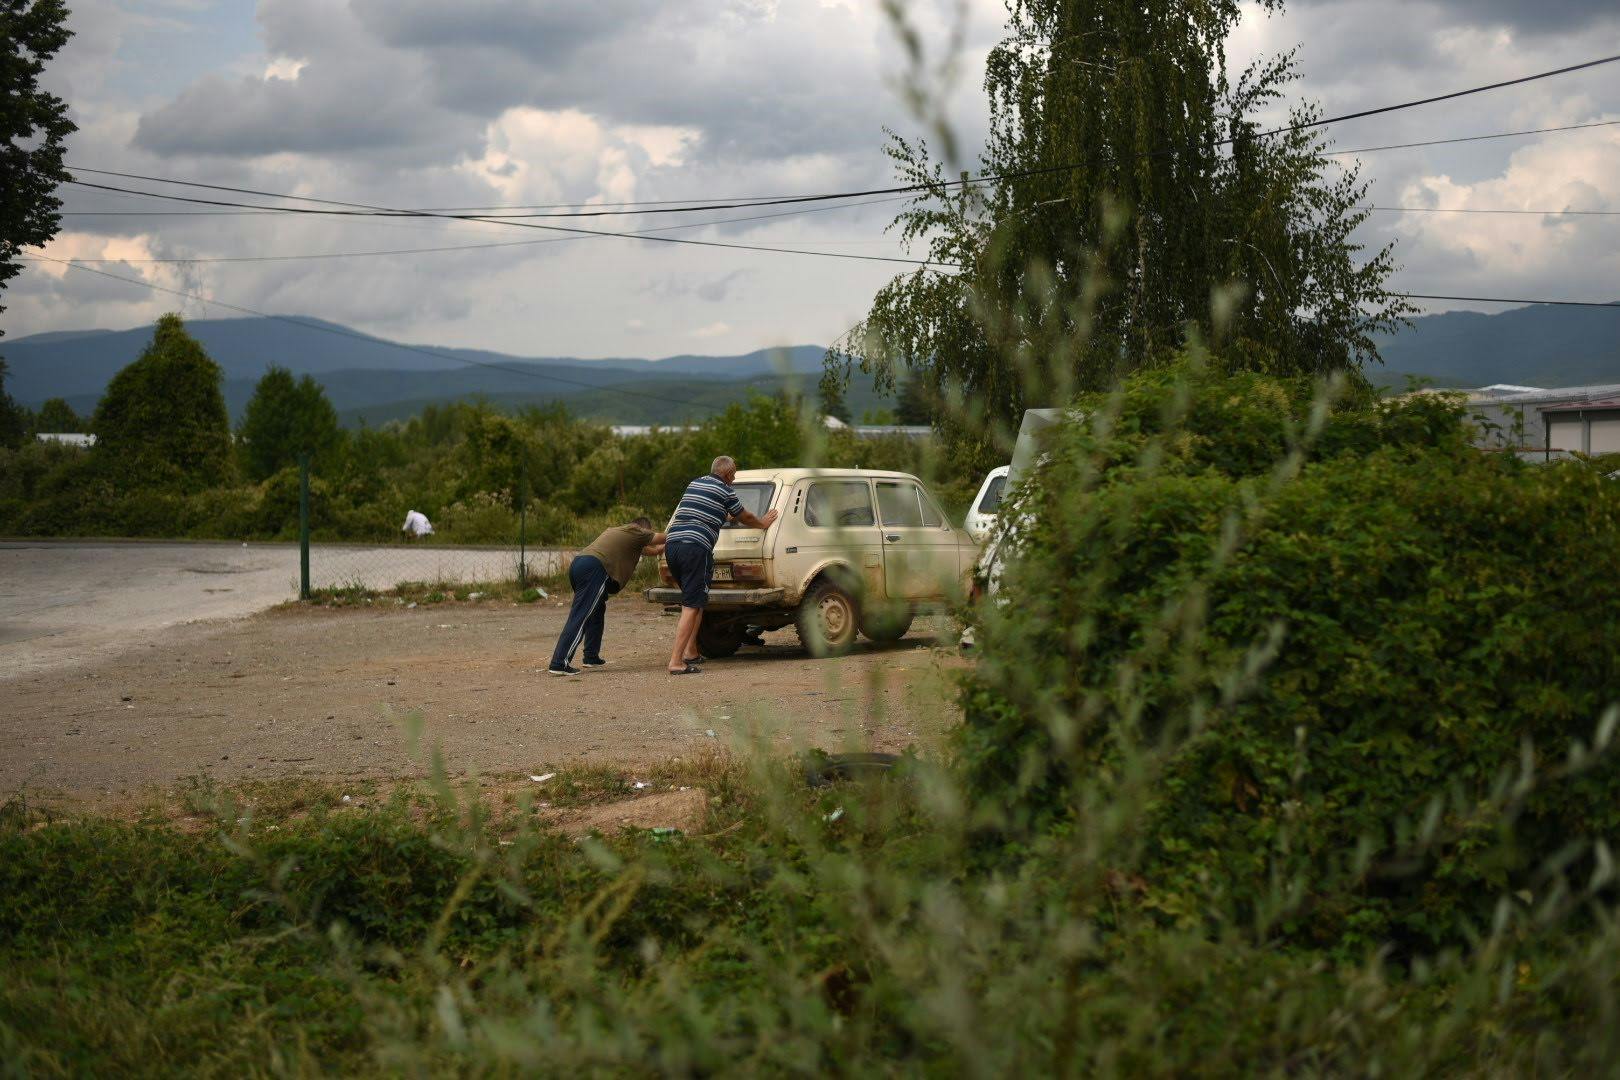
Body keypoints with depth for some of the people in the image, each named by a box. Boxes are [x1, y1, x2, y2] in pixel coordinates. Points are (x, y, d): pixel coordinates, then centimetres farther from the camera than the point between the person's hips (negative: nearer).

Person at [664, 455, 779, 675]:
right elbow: (745, 518, 17)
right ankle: (676, 662, -18)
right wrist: (763, 523, 38)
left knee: (695, 600, 23)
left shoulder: (695, 483, 23)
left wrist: (726, 516, 60)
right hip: (695, 548, -8)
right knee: (692, 606, -9)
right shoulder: (725, 492, 2)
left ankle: (690, 652, 21)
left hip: (672, 544, 8)